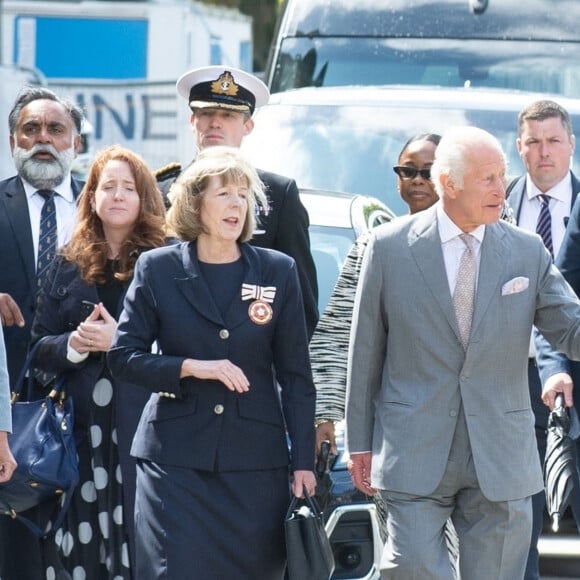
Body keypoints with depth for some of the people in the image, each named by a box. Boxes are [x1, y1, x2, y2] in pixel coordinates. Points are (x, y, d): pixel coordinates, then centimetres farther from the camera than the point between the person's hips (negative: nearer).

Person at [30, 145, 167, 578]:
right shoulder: (69, 265, 14)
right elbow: (40, 346, 13)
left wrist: (119, 340, -14)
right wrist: (73, 344, -7)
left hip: (143, 426, -3)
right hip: (83, 428, 3)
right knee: (83, 544, 0)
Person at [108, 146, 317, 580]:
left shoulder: (278, 272, 6)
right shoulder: (158, 270, 3)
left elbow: (296, 376, 6)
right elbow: (123, 357, 3)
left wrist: (303, 462, 1)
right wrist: (191, 367, -13)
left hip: (255, 461, 1)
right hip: (176, 458, -1)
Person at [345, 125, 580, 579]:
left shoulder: (527, 252, 5)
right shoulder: (391, 247, 0)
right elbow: (366, 350, 5)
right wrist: (360, 441, 5)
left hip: (501, 457, 2)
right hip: (415, 454, -2)